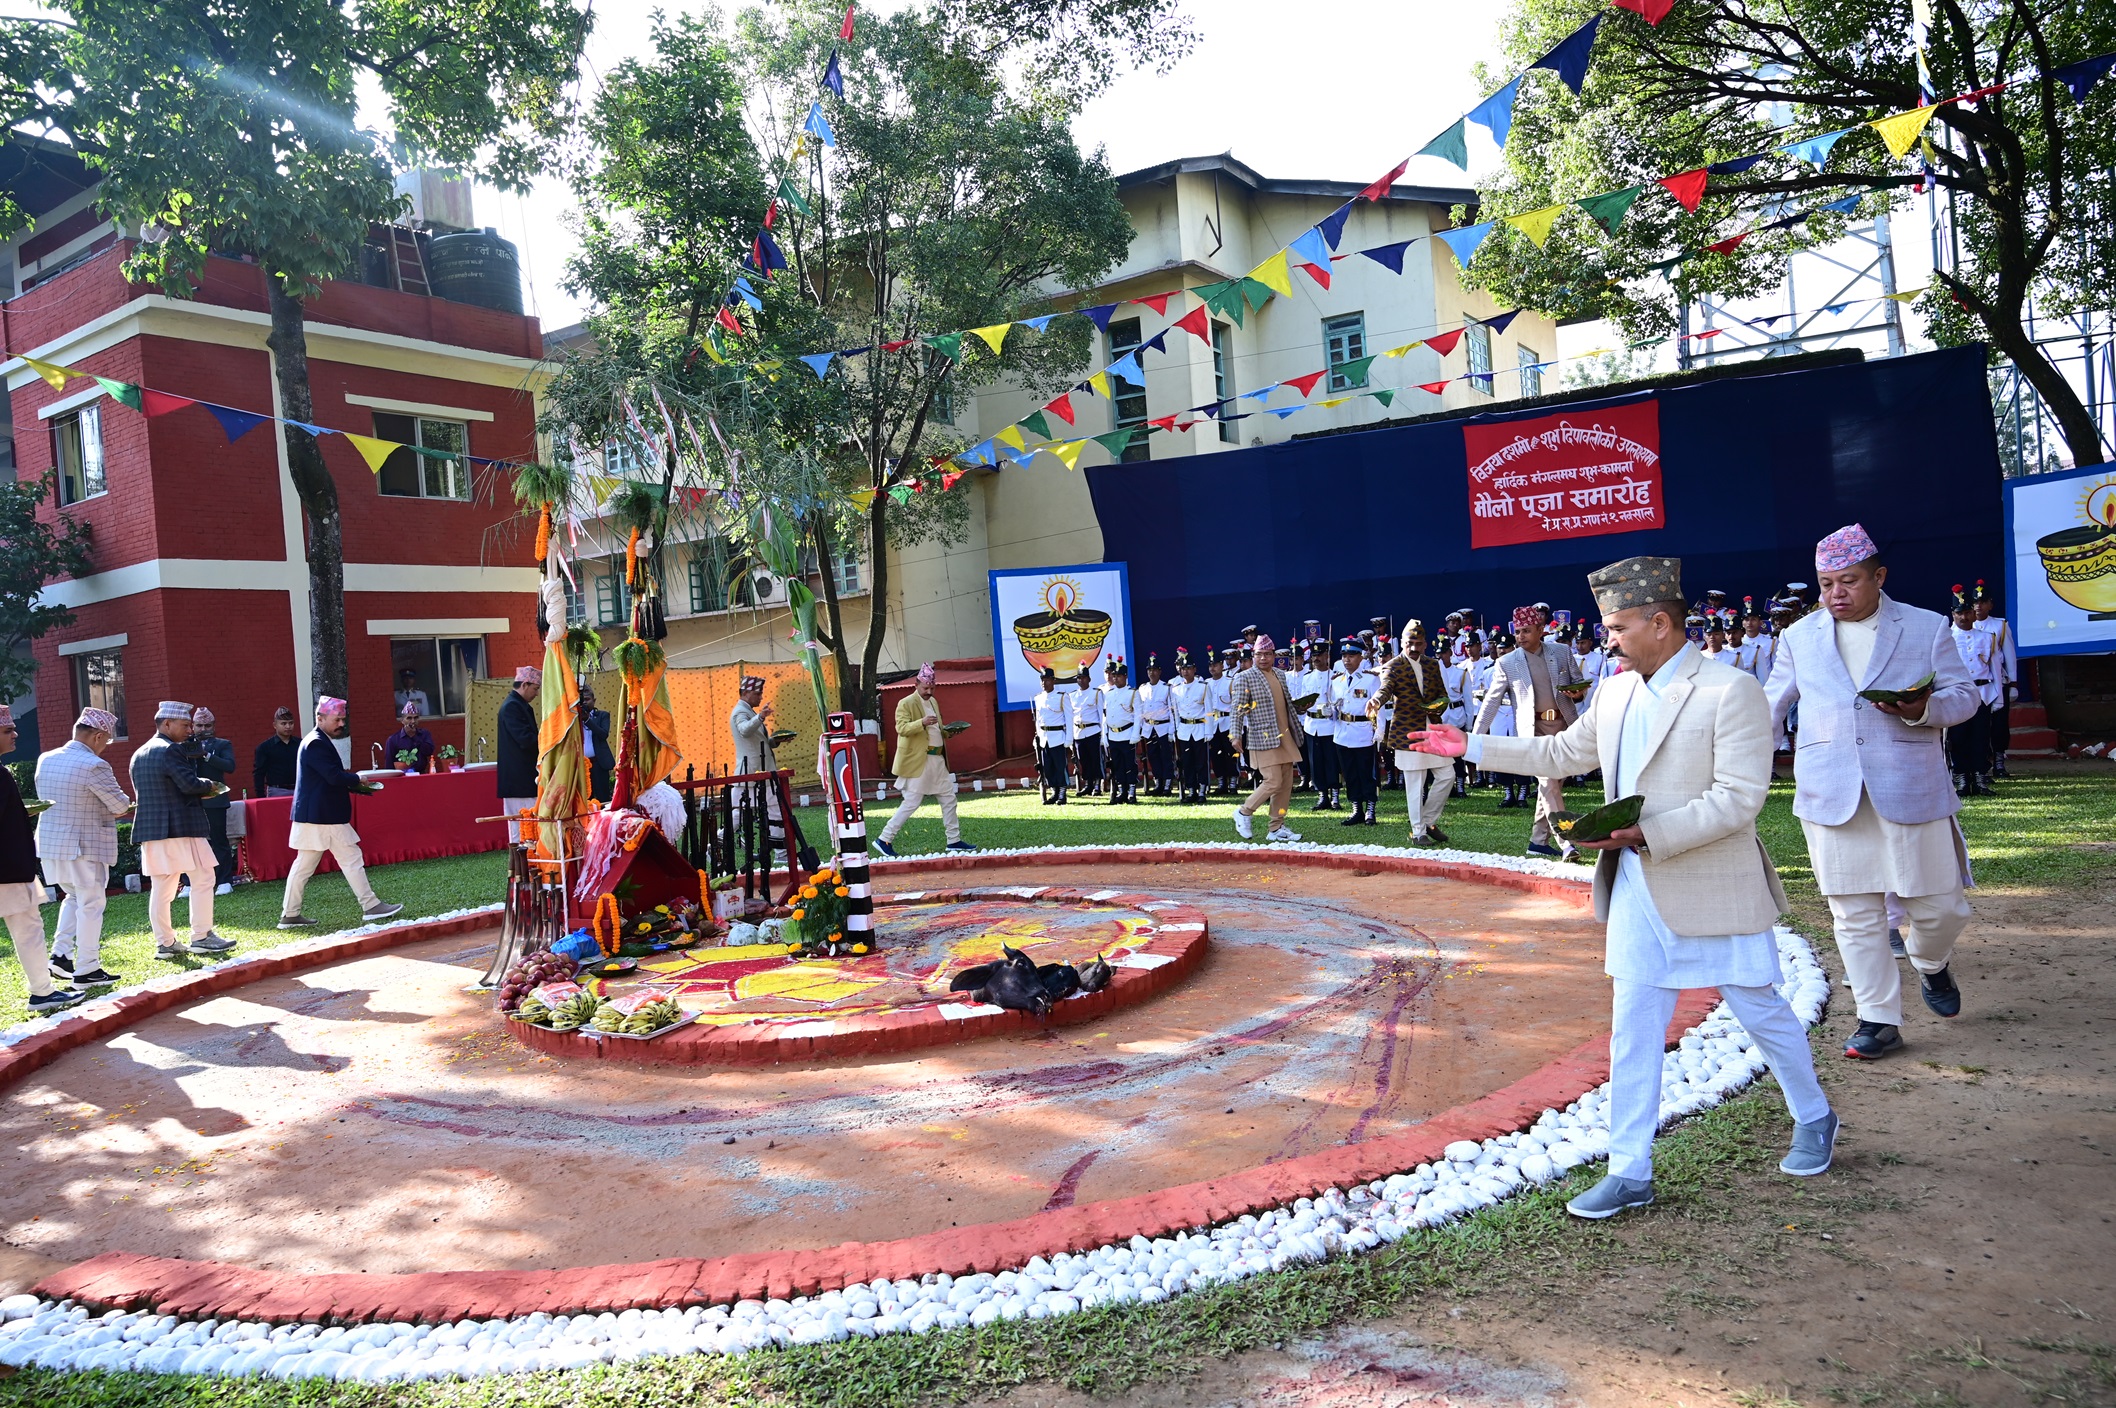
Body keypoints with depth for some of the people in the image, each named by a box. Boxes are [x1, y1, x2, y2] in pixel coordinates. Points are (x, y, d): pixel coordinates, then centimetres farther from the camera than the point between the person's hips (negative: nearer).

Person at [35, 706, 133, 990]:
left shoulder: (46, 760, 5)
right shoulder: (94, 766, -20)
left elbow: (47, 798, 17)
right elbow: (121, 805, -15)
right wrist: (119, 808, 9)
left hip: (49, 843, 8)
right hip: (85, 846, -7)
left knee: (73, 896, 25)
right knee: (90, 905, 2)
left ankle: (60, 954, 17)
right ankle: (86, 970, 7)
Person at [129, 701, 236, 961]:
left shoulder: (139, 755, 16)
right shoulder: (171, 750, -12)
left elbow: (141, 793, 20)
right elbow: (189, 784, -20)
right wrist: (208, 786, 1)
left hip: (150, 828, 8)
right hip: (180, 827, -8)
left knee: (160, 888, 9)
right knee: (202, 879, 1)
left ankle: (165, 943, 11)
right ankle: (201, 937, 2)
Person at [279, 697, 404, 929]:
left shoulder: (318, 742, 18)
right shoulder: (316, 744, -16)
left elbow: (333, 776, 18)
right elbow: (334, 777, -23)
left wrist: (356, 785, 5)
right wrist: (359, 779, -8)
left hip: (313, 816, 10)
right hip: (325, 816, -10)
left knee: (304, 865, 11)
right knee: (351, 859, -4)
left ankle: (290, 915, 14)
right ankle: (370, 906, 0)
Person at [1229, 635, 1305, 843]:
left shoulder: (1280, 674, 14)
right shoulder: (1245, 677, -6)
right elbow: (1237, 708, -10)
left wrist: (1296, 728, 21)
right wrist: (1237, 735, -17)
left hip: (1285, 738, 7)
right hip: (1264, 739, -7)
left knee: (1286, 783, 6)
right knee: (1273, 782, -12)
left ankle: (1277, 829, 13)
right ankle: (1244, 813, 8)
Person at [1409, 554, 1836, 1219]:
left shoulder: (1731, 691, -15)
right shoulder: (1615, 691, 7)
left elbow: (1739, 797, -21)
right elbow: (1563, 751, 20)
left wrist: (1644, 834, -27)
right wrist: (1471, 746, 17)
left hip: (1715, 890, -6)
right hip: (1638, 895, 6)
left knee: (1762, 1012, 13)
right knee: (1632, 1029, 6)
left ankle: (1814, 1119, 41)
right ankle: (1630, 1172, 14)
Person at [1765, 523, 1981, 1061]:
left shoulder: (1927, 627, 7)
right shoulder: (1799, 637, 12)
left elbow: (1964, 695, 7)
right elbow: (1772, 708, 17)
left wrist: (1926, 708, -15)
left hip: (1910, 789, -1)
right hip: (1831, 794, 1)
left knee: (1939, 904, 4)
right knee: (1854, 914, 2)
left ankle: (1930, 963, 37)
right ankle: (1879, 1019, 14)